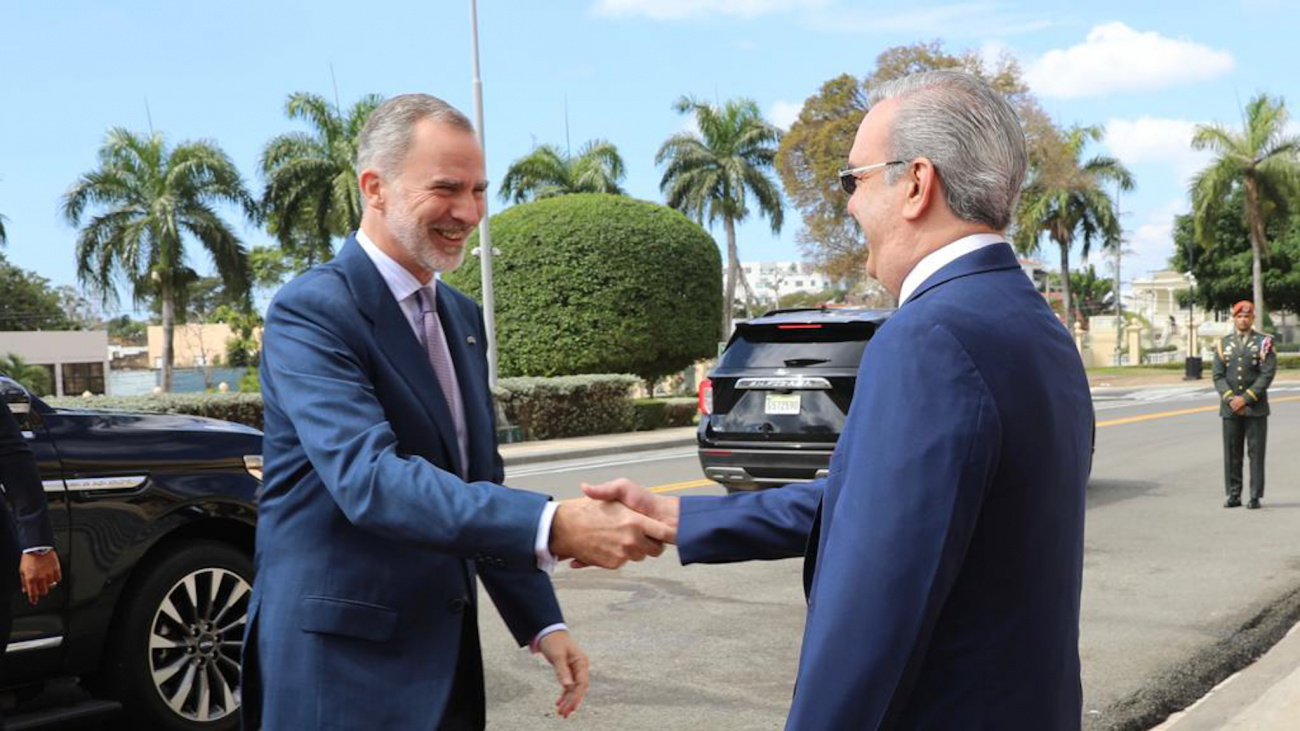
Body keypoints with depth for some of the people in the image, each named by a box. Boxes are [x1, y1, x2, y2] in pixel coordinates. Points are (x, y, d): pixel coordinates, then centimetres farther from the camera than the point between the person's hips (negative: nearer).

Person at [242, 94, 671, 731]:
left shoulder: (461, 316, 11)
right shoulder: (311, 312, -15)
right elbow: (369, 479, -27)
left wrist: (542, 623, 8)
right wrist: (553, 527, -35)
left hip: (445, 655, 7)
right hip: (342, 661, -7)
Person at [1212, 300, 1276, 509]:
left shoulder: (1264, 343, 1)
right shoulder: (1224, 343, 9)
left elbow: (1267, 374, -8)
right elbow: (1218, 376, 5)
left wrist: (1245, 398, -14)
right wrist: (1230, 398, -10)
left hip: (1255, 408, -3)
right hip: (1230, 408, 3)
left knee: (1256, 452, -1)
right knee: (1232, 453, 3)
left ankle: (1255, 497, 3)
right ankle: (1233, 495, 9)